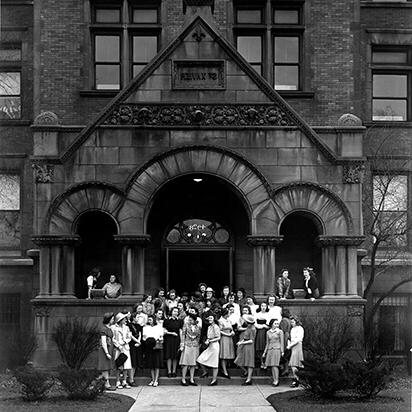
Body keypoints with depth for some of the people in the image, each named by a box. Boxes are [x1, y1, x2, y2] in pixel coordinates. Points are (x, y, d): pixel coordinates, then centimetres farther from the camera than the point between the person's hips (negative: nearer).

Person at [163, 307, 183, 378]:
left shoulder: (180, 321, 5)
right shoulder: (167, 320, 1)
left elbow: (181, 332, 4)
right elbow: (164, 331, 2)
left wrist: (181, 342, -2)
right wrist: (171, 333, -12)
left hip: (176, 340, 1)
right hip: (168, 340, -1)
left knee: (175, 356, 2)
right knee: (169, 356, -3)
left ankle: (174, 371, 10)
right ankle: (169, 371, 3)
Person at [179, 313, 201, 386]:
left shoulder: (198, 327, 3)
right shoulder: (186, 324, -3)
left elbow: (198, 337, 12)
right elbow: (183, 334, -4)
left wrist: (197, 345, 13)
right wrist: (182, 345, -9)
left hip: (195, 346, 3)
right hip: (187, 344, -3)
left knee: (193, 363, 5)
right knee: (185, 363, -6)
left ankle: (191, 380, 10)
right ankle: (183, 379, -2)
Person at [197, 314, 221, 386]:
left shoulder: (216, 327, -11)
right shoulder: (209, 327, 13)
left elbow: (218, 338, -12)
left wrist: (209, 341, -15)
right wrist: (207, 340, 1)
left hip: (214, 345, -8)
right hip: (209, 346, 8)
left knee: (214, 363, -4)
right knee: (201, 360, 2)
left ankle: (214, 379, 1)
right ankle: (205, 372, 23)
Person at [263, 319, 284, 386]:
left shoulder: (280, 331, 1)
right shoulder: (268, 332, 12)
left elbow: (282, 342, 0)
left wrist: (282, 351, -6)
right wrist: (265, 352, 17)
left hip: (277, 349, -4)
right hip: (270, 350, 5)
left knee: (274, 365, -12)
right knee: (272, 366, 2)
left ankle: (276, 380, -9)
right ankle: (274, 380, 7)